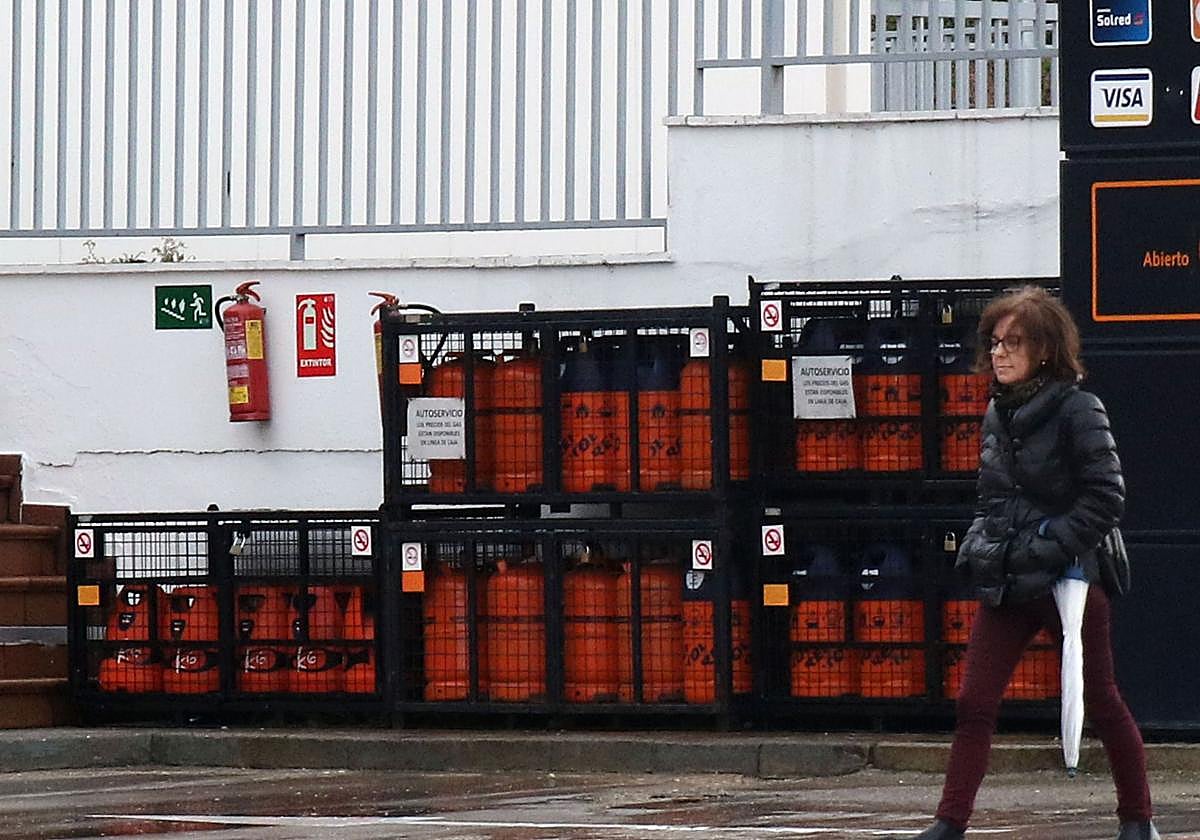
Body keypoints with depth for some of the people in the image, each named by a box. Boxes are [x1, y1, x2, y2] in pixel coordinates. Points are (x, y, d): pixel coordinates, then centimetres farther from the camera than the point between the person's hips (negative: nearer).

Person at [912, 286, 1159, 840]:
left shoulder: (1078, 411, -10)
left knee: (1100, 704, 7)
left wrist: (1052, 543, -19)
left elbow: (1106, 499, -13)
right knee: (973, 705, -2)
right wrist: (977, 543, 7)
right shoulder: (997, 414, 9)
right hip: (1005, 585, 6)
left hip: (1068, 581, -6)